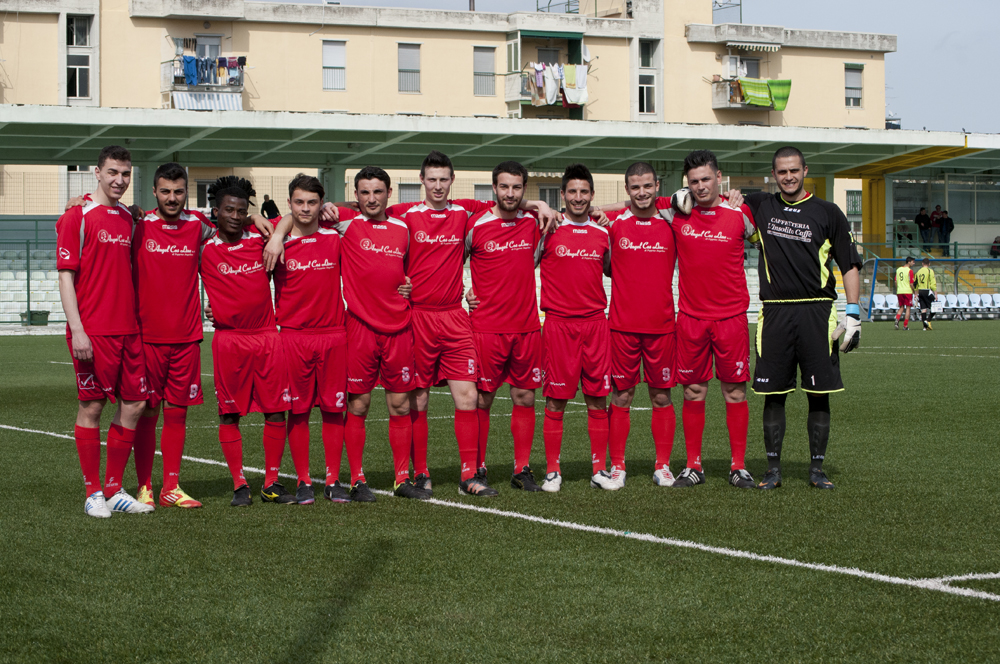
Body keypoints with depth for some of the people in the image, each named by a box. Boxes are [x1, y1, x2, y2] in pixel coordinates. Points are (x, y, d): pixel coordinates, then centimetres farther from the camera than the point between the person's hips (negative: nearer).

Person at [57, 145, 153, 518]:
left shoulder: (128, 219, 14)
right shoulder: (77, 217, -5)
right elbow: (66, 277, -8)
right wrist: (77, 330, -16)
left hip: (128, 330, 7)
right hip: (93, 332, -6)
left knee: (133, 405, 5)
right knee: (92, 406, -1)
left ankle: (115, 490, 16)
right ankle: (93, 493, 7)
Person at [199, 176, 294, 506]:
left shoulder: (261, 241, 5)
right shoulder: (204, 249, -1)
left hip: (267, 336, 2)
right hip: (228, 339, -2)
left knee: (276, 410, 1)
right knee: (229, 413, 0)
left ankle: (272, 483, 10)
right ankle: (239, 485, 9)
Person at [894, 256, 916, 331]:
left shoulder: (898, 269, 9)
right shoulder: (910, 271, -10)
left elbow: (896, 282, 11)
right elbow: (911, 283, -12)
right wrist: (914, 291, 1)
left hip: (899, 291, 5)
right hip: (908, 291, -5)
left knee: (901, 307, 14)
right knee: (908, 308, 3)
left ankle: (897, 320, -12)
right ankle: (905, 326, 1)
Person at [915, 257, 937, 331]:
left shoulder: (918, 272, 12)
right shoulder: (930, 271, -5)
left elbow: (916, 284, 15)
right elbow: (933, 284, -12)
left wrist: (916, 294, 21)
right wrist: (935, 294, -11)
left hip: (920, 291, 5)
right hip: (927, 291, -5)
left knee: (923, 309, 5)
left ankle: (925, 326, 2)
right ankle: (928, 320, -17)